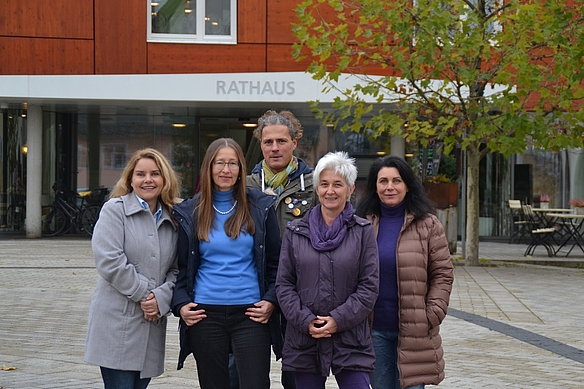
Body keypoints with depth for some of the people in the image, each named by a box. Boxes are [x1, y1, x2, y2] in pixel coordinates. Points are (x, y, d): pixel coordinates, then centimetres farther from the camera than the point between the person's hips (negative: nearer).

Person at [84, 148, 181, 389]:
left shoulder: (172, 219, 15)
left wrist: (162, 297, -9)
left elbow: (177, 269, 9)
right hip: (118, 324, -5)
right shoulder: (115, 209, -1)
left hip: (152, 325, 5)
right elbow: (109, 261, -12)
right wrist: (144, 293, -10)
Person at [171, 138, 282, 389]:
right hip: (205, 314, 1)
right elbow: (181, 266, 10)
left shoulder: (260, 207, 4)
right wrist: (181, 304, -4)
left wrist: (271, 300, -5)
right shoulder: (190, 213, 7)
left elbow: (275, 261, 7)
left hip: (251, 314, -1)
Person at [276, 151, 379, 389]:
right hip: (304, 341, 2)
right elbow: (284, 283, 5)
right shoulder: (295, 232, 8)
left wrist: (338, 320, -11)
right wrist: (305, 321, -9)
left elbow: (370, 285, -1)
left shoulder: (363, 232, 3)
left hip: (350, 340, -2)